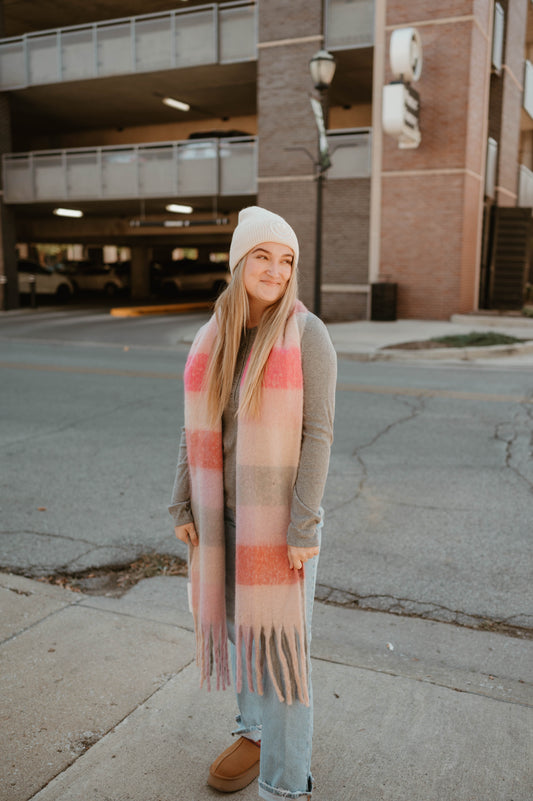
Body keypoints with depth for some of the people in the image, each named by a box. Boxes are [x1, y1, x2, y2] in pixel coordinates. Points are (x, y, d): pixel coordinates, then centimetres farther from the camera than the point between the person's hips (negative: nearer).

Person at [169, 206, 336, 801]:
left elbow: (317, 433, -16)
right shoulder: (215, 336, 2)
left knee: (278, 641, 2)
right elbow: (197, 426, 7)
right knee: (238, 622, 20)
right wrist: (183, 505, 6)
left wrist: (303, 528, -17)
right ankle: (255, 733, 44)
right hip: (224, 511, 6)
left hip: (280, 514, -6)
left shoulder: (307, 334, -14)